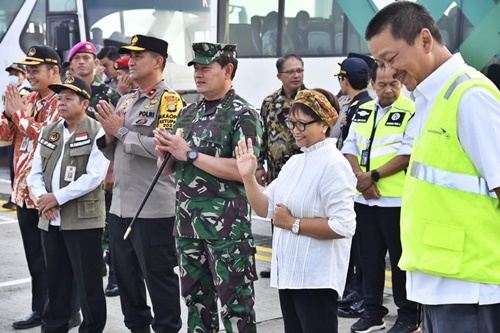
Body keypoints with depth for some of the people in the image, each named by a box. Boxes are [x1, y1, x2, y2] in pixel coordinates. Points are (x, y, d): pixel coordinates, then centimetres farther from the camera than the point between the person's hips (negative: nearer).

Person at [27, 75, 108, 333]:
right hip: (51, 220, 6)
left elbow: (94, 177, -17)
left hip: (83, 218, -6)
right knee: (55, 282, 14)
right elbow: (35, 174, 11)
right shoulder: (48, 133, 13)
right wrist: (43, 198, -9)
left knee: (88, 283, 0)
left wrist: (58, 197, -17)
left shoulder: (97, 133, -8)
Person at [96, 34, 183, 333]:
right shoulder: (125, 100, 16)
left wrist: (123, 131, -13)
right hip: (120, 206, 8)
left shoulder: (169, 100, -8)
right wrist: (110, 135, -2)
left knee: (158, 275, 1)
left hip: (154, 209, -8)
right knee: (125, 274, 15)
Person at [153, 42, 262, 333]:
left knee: (236, 307, -2)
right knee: (196, 303, 15)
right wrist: (164, 151, -5)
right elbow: (170, 168, 18)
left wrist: (190, 154, -18)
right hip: (188, 222, 7)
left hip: (226, 225, -7)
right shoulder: (188, 114, 14)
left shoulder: (243, 115, -7)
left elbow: (243, 170, -19)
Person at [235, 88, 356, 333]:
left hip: (317, 278, -9)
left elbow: (343, 226, -24)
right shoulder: (295, 162, 11)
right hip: (288, 273, 9)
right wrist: (248, 177, -3)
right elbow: (264, 208, 13)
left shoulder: (334, 166, -16)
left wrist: (293, 223, -17)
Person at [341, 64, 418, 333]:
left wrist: (373, 175, -15)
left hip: (396, 200, -6)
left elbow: (407, 154, -14)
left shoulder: (411, 112, -7)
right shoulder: (362, 111, 12)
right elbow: (349, 148, 10)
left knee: (401, 259, 2)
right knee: (369, 257, 13)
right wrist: (360, 178, -7)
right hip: (364, 199, 6)